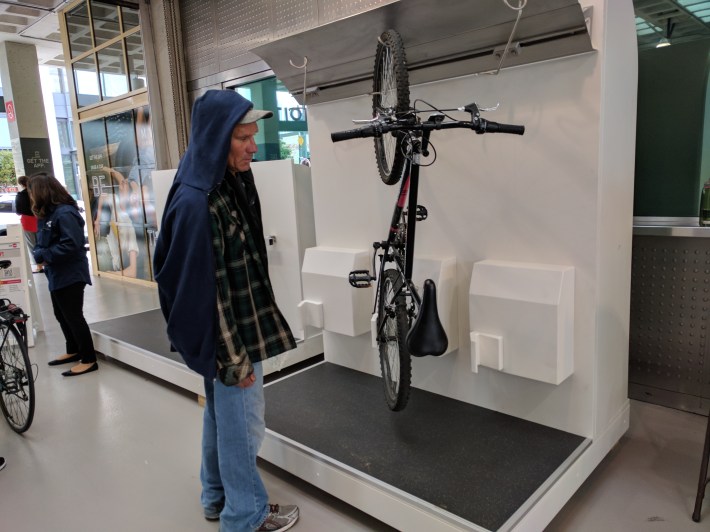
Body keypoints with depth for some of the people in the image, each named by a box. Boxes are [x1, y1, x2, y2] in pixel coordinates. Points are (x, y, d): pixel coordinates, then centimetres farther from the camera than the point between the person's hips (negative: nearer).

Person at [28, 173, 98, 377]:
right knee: (62, 315, 20)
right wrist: (38, 253, -7)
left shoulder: (65, 213, -20)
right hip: (56, 274, 10)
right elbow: (43, 242, 15)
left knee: (73, 316, -3)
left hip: (70, 274, -10)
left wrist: (43, 255, -18)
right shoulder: (46, 214, 12)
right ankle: (73, 351, 37)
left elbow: (71, 245, -27)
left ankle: (89, 360, 8)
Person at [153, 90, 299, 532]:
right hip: (229, 338, -9)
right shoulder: (195, 202, -24)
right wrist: (234, 357, -18)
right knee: (243, 423, 9)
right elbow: (205, 289, -23)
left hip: (242, 328, 9)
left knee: (222, 415, 22)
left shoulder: (231, 186, 3)